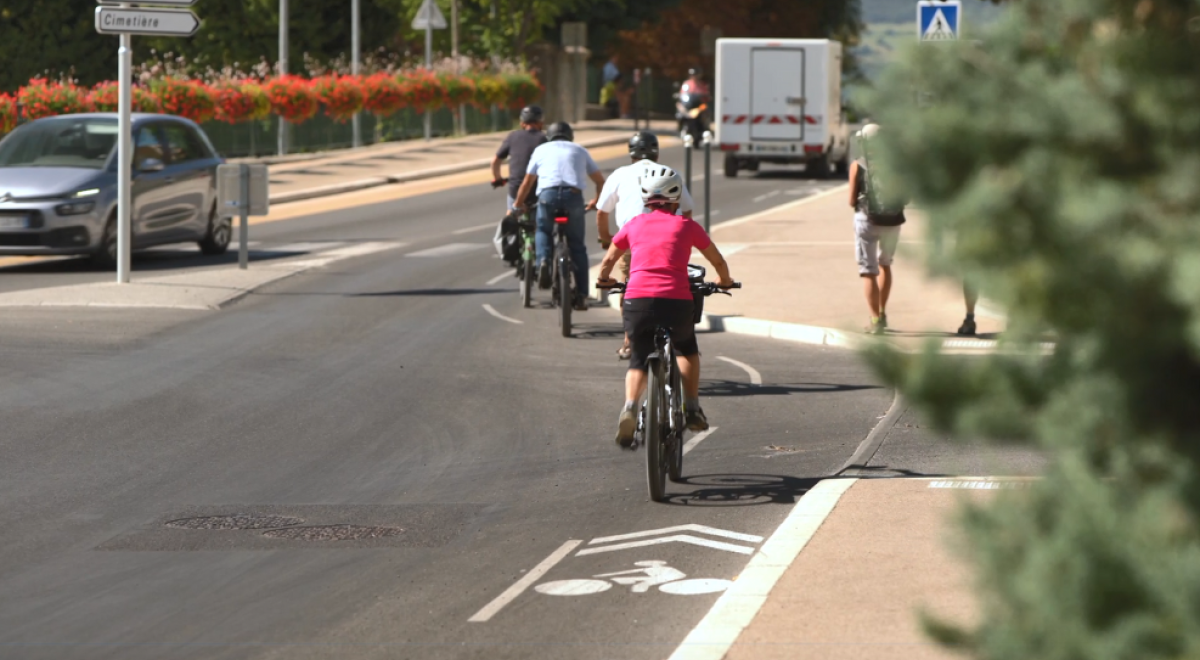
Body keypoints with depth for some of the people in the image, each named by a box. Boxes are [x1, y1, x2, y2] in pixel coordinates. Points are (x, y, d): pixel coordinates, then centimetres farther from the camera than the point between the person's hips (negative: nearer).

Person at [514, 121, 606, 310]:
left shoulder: (541, 150, 24)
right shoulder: (580, 151, 28)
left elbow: (527, 183, 24)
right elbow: (601, 181, 31)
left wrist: (519, 204, 39)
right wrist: (595, 201, 48)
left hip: (548, 193, -1)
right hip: (574, 195, 1)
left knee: (543, 231, 26)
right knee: (577, 246, 12)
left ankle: (543, 260, -4)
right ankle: (581, 295, 5)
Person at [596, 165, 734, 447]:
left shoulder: (634, 225, 15)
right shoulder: (685, 226, 11)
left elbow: (608, 260, 28)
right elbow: (719, 261, 22)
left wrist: (604, 280, 50)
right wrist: (724, 281, 43)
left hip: (637, 301, 1)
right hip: (676, 302, -1)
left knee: (639, 360, 20)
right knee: (687, 349, 30)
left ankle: (630, 406, -6)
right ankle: (692, 408, 22)